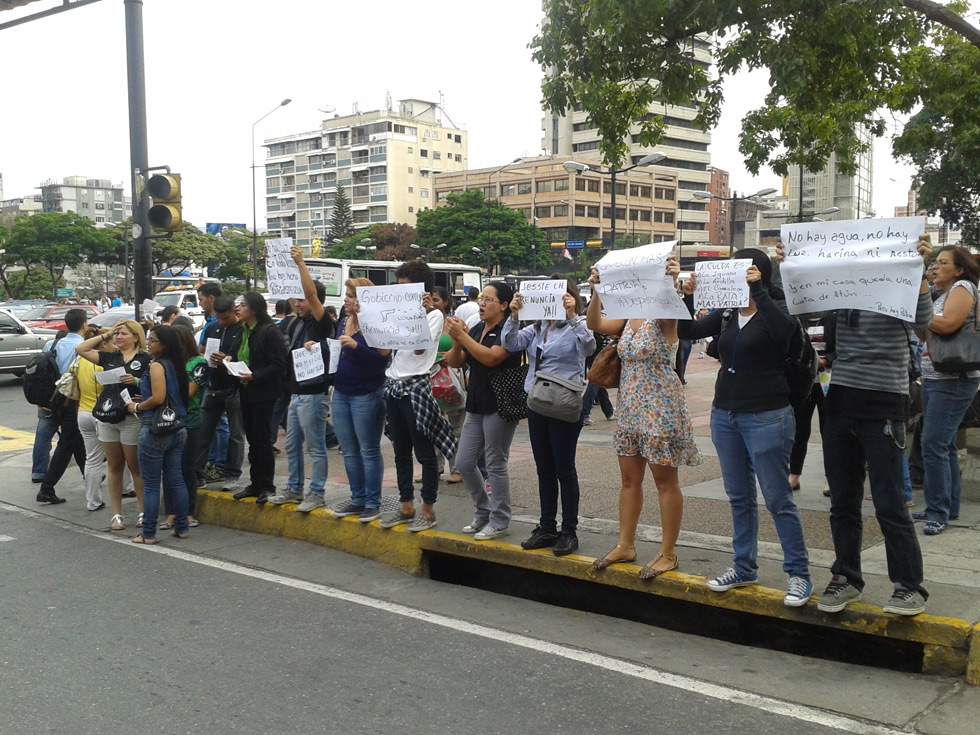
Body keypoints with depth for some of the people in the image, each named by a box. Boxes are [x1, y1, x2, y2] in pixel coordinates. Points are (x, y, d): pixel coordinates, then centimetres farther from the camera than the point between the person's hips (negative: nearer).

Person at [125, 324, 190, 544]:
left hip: (156, 429, -8)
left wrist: (137, 407, -6)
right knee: (175, 480, 13)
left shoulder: (156, 366, -14)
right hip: (178, 429, 8)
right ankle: (181, 527, 17)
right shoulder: (176, 365, 10)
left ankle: (148, 533, 6)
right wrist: (145, 400, 17)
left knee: (150, 484, 0)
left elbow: (158, 398, -23)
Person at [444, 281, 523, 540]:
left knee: (496, 465, -1)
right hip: (476, 405, 8)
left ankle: (499, 522, 12)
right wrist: (457, 341, -9)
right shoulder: (476, 329, 12)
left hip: (500, 406, -8)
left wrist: (462, 336, -20)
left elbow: (491, 358, -25)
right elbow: (454, 362, 11)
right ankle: (483, 512, 26)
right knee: (464, 463, 9)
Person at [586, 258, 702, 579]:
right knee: (629, 479, 13)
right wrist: (596, 290, -7)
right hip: (629, 406, 8)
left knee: (665, 481, 1)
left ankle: (667, 553, 10)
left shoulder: (662, 317, -10)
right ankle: (625, 546, 24)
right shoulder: (628, 319, 10)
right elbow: (595, 323, 4)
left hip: (660, 406, -8)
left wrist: (670, 280, -47)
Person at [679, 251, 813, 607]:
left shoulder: (774, 312, -8)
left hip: (766, 417, -7)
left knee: (778, 500, -2)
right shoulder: (727, 313, 10)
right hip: (724, 414, 7)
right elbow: (687, 332, 8)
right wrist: (688, 297, -6)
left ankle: (799, 575, 8)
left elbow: (784, 330, -30)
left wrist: (758, 290, -29)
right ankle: (744, 567, 27)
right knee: (739, 498, 15)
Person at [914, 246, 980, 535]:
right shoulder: (941, 294, 20)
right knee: (944, 445, 12)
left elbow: (948, 324, -21)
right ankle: (949, 507, 20)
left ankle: (939, 512, -8)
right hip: (933, 378, 9)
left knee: (934, 444, -13)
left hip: (954, 380, -9)